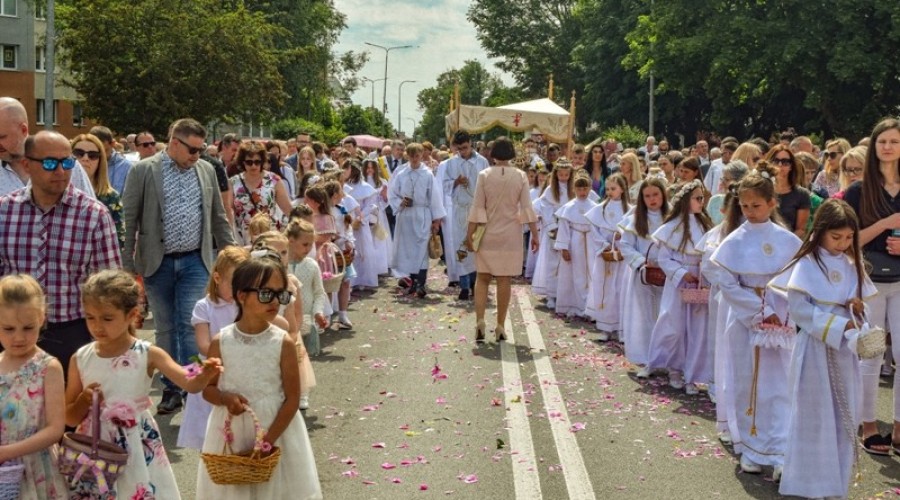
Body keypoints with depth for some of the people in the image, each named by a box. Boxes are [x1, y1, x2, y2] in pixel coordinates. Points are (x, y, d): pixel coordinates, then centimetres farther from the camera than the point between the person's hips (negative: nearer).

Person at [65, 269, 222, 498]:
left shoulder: (148, 355, -8)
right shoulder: (80, 359, -2)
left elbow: (192, 384, -18)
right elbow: (70, 418, 5)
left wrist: (205, 374, -38)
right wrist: (84, 400, -15)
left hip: (137, 452, -2)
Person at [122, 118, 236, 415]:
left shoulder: (206, 170, 7)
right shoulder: (144, 171, -4)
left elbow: (218, 217, 14)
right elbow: (129, 220, -4)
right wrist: (127, 265, -7)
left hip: (194, 262, 1)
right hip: (157, 264, -1)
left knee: (191, 326, -5)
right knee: (165, 329, 9)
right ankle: (171, 389, 19)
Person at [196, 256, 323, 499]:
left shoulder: (283, 343, -12)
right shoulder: (221, 342, -7)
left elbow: (292, 399, -10)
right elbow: (208, 388, 3)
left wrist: (268, 440, -14)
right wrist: (226, 398, -19)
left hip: (276, 431, -1)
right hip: (230, 433, 1)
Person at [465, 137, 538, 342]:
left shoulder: (484, 175, -6)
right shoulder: (520, 176, -5)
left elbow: (477, 208, -6)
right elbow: (527, 208, -5)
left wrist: (469, 234, 0)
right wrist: (535, 234, 2)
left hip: (488, 234, 0)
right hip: (511, 236, 0)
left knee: (482, 278, 10)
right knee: (505, 280, 6)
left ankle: (480, 320, -4)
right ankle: (500, 327, 9)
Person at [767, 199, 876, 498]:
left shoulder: (852, 266, 8)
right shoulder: (806, 266, -10)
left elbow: (860, 305, 15)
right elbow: (799, 309, -17)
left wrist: (857, 308, -9)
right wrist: (838, 324, -20)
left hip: (844, 350, 6)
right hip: (816, 349, -6)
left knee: (844, 418, 10)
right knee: (815, 418, 1)